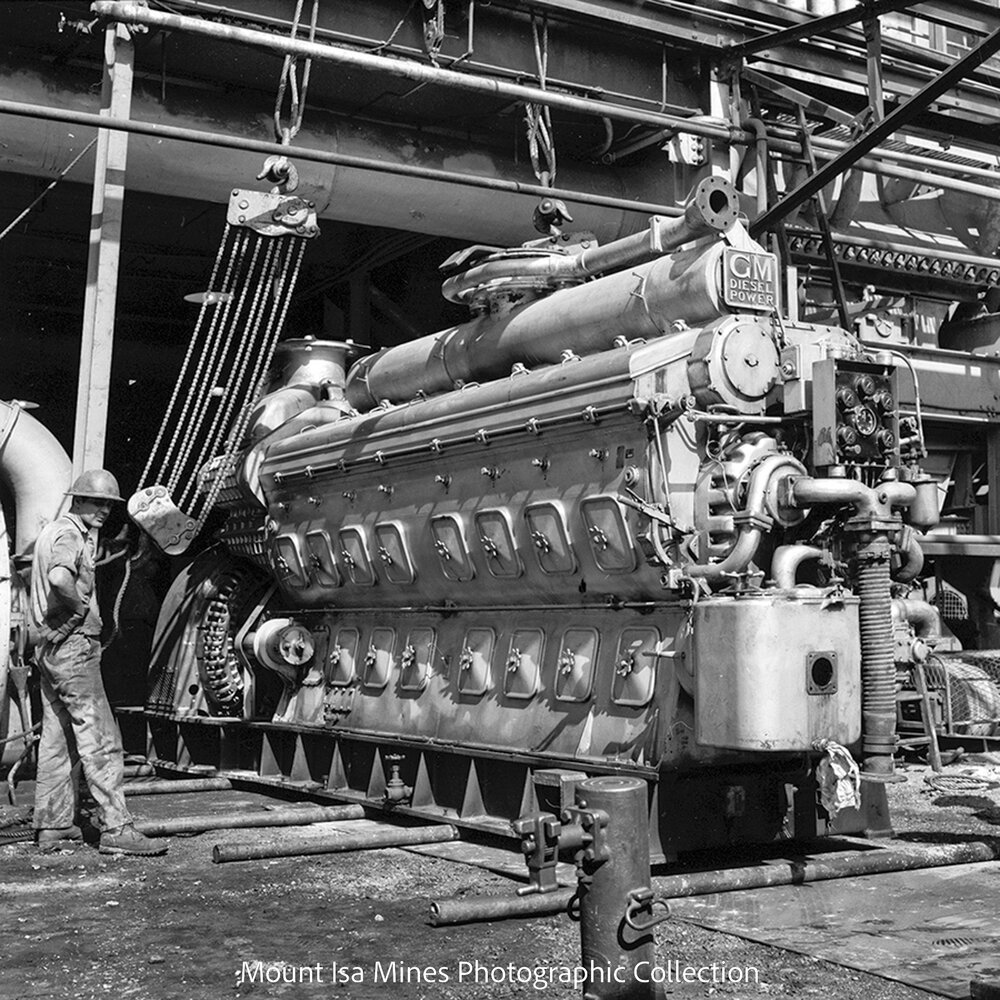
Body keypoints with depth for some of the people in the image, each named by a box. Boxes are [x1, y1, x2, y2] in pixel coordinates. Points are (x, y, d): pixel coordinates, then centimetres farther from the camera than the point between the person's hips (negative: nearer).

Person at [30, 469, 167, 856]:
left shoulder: (52, 530, 18)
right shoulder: (69, 534, -14)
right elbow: (60, 577, -34)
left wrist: (91, 536, 16)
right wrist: (81, 605, -18)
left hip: (49, 646, 11)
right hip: (73, 645, -11)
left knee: (56, 738, 14)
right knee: (100, 739, -10)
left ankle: (52, 824, 21)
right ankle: (116, 828, -10)